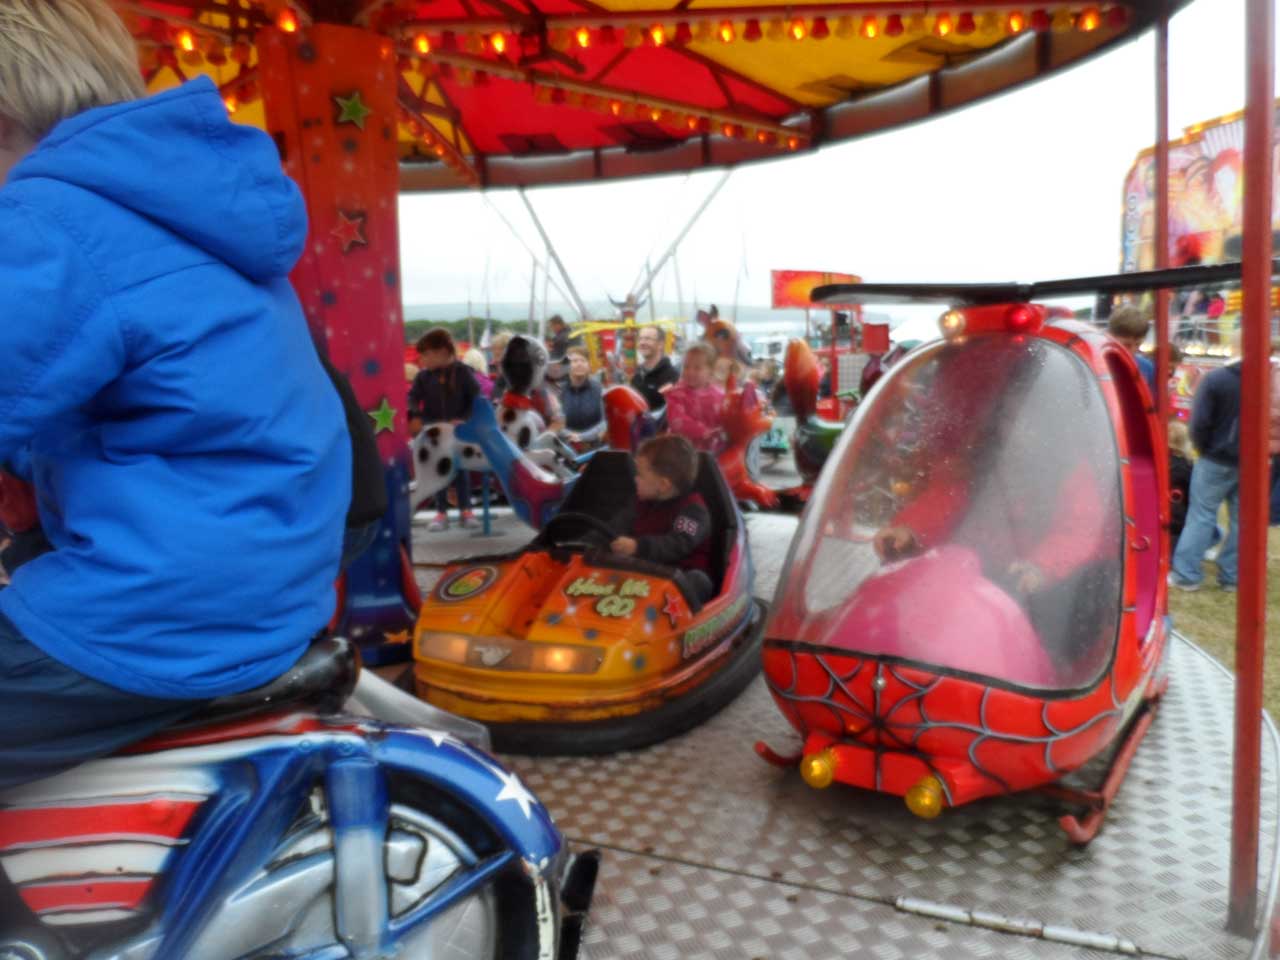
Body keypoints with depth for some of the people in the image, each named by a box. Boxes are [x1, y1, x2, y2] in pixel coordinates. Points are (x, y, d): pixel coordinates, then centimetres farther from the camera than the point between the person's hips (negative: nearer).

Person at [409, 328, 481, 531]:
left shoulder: (462, 372, -9)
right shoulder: (424, 376, -1)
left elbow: (476, 398, -8)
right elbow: (413, 397, -2)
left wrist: (465, 419, -18)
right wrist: (414, 416, -20)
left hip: (458, 429, -2)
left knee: (461, 469, 5)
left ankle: (465, 511, 13)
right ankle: (441, 513, 13)